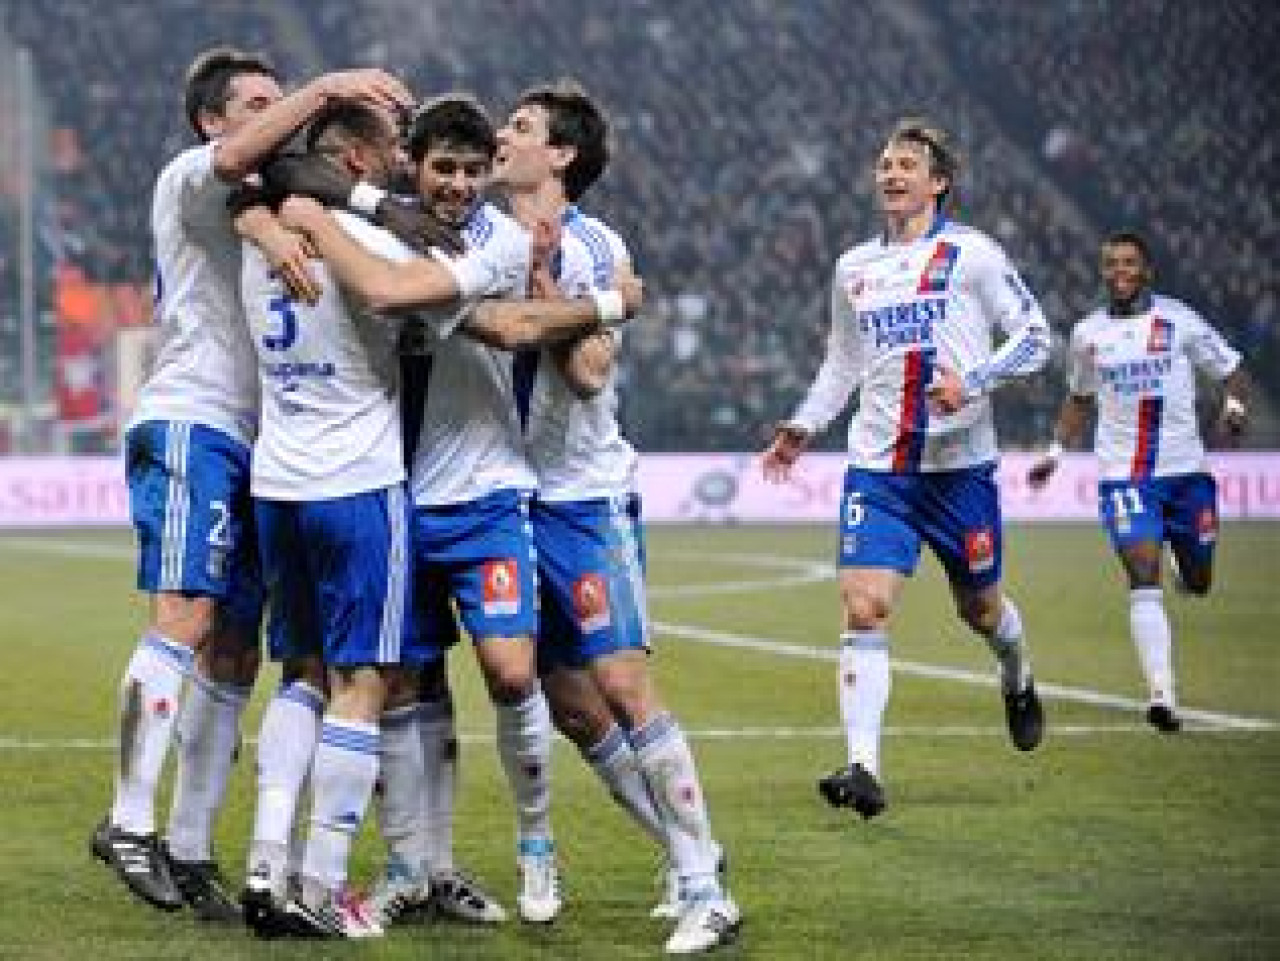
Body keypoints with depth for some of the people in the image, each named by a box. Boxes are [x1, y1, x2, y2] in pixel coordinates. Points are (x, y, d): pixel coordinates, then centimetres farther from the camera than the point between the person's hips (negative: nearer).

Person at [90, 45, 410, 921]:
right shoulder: (187, 179, 0)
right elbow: (235, 161, -22)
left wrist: (273, 229, -12)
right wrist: (327, 87, -22)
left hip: (249, 443, 9)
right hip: (189, 426, -9)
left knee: (234, 656, 5)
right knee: (187, 617, -21)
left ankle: (190, 851, 6)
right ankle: (130, 823, -24)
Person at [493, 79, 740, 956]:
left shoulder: (596, 249, -9)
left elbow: (591, 372, -18)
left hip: (587, 496, -6)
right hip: (516, 496, 6)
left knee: (623, 686, -13)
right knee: (568, 702, 6)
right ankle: (688, 847, 19)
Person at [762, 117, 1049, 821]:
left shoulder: (971, 254, -4)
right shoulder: (854, 268, 11)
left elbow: (1034, 335, -3)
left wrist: (972, 382, -17)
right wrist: (803, 428, 12)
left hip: (959, 464, -3)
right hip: (876, 467, 3)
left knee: (980, 609, 12)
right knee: (864, 609, -14)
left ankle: (1018, 683, 48)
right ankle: (863, 769, -19)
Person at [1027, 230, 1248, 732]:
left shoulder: (1177, 320, -1)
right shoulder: (1087, 334, 6)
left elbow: (1230, 369, 6)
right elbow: (1079, 399, 23)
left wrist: (1234, 405, -14)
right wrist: (1055, 451, 15)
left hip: (1186, 469, 0)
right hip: (1123, 475, 0)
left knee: (1197, 583, 10)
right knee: (1144, 581, -16)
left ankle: (1186, 562, 49)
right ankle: (1162, 695, -21)